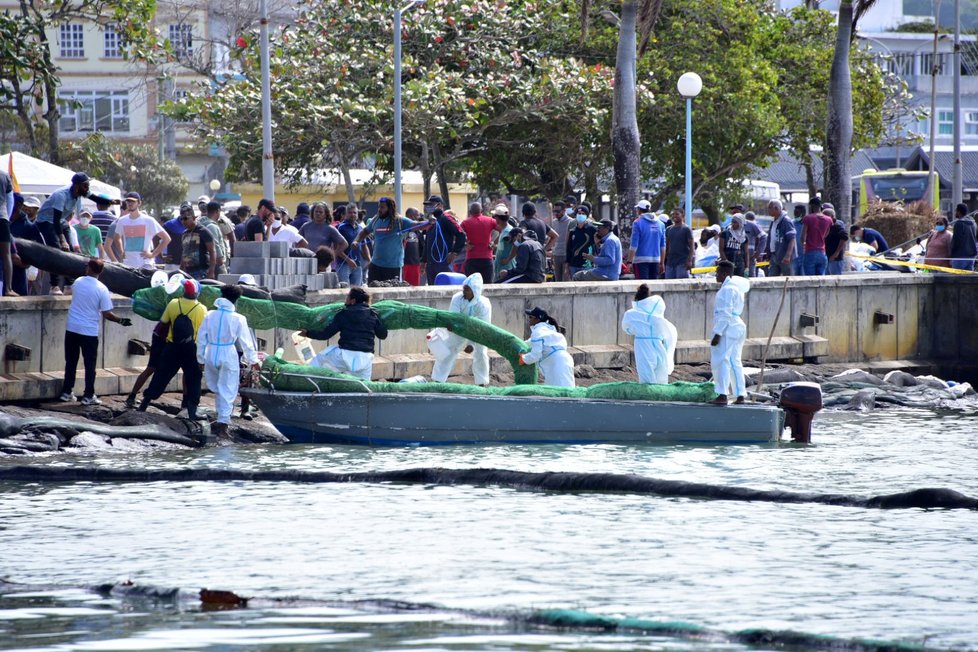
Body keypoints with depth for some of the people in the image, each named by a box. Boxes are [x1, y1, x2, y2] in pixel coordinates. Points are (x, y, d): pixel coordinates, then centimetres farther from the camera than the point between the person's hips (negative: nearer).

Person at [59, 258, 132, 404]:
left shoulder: (78, 282, 0)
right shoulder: (101, 289, -11)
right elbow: (106, 314, -12)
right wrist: (121, 320, 4)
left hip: (72, 328, 3)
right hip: (89, 331, -3)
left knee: (71, 362, 12)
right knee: (90, 364, 4)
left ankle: (66, 392, 15)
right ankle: (88, 396, 4)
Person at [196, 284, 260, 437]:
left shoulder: (209, 316, -1)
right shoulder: (238, 319, -10)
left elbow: (201, 337, 5)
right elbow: (246, 341, -4)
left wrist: (201, 358, 15)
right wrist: (253, 360, 9)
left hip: (211, 355, 3)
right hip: (229, 355, -3)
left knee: (217, 389, 18)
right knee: (227, 391, 3)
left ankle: (221, 418, 24)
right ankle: (223, 422, -4)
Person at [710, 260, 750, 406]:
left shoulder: (727, 290, -16)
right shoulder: (737, 286, 12)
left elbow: (725, 314, -21)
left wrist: (717, 334, -22)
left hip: (727, 328, -10)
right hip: (738, 327, 10)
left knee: (721, 361, -9)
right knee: (734, 362, 13)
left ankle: (722, 395, -13)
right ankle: (741, 395, 11)